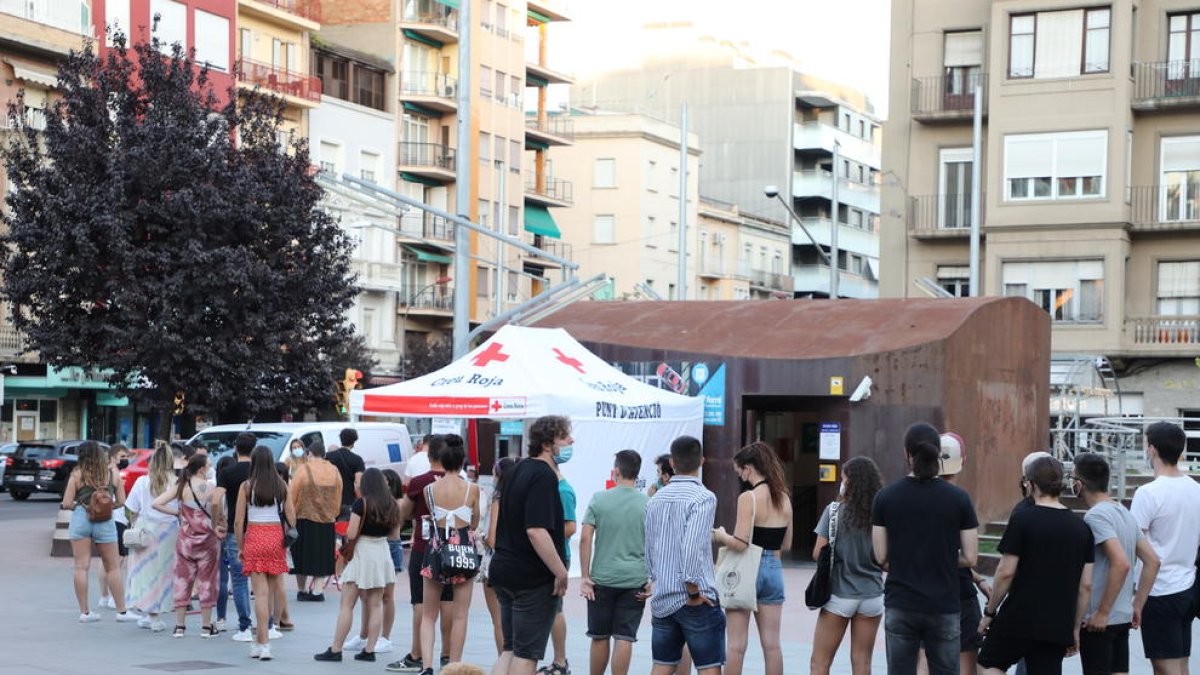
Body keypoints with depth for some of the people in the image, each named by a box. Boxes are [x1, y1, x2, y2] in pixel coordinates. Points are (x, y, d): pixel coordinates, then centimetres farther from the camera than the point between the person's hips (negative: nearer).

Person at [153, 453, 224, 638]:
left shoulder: (181, 486, 2)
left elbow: (156, 504, -2)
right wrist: (215, 525, -12)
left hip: (185, 538, 3)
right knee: (206, 581, 6)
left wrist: (177, 512, 6)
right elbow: (215, 504, -28)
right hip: (207, 539, -3)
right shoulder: (208, 487, -10)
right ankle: (206, 626, 10)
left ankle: (179, 626, 12)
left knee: (182, 580, 10)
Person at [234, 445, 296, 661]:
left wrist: (240, 546, 6)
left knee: (261, 592, -2)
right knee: (271, 590, 14)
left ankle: (264, 644, -4)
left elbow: (238, 521, -4)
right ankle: (259, 639, 22)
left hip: (254, 536, -2)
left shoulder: (247, 486, -5)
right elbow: (291, 517, 3)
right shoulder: (282, 485, 2)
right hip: (276, 536, 2)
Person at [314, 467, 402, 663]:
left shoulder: (361, 504, -11)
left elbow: (351, 534, -14)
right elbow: (394, 534, 12)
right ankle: (369, 650, 7)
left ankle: (335, 650, 1)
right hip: (383, 552, 5)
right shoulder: (391, 505, 5)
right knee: (375, 604, 8)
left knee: (347, 604, 0)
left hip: (363, 552, -5)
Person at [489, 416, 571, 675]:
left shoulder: (519, 469, 12)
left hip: (504, 569, 8)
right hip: (535, 576, -8)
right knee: (527, 653, -1)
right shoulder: (544, 476, -17)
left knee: (510, 650, 14)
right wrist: (561, 573, -21)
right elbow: (536, 530, -27)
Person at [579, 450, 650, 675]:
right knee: (624, 638, 0)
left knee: (599, 637, 12)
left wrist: (585, 577, -2)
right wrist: (652, 580, 4)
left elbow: (585, 539, -5)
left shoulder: (599, 499, 0)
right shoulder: (648, 504, 1)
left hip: (602, 578, 0)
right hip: (635, 580, 0)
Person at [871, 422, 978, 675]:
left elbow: (881, 557, -1)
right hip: (943, 606, 0)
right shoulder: (959, 498, -4)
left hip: (900, 606, 0)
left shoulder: (885, 497, -3)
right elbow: (970, 558, -2)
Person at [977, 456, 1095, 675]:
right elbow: (1086, 585, 6)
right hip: (1058, 626, 4)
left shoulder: (1023, 519, -9)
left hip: (1019, 618, -4)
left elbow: (1006, 573, -11)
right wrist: (1075, 628, 14)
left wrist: (989, 612, 0)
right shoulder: (1081, 527, 6)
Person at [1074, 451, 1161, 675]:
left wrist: (1102, 612, -21)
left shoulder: (1095, 516, -16)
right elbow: (1152, 561, 11)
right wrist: (1137, 605, 13)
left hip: (1097, 621, -8)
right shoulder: (1125, 513, 10)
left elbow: (1121, 563, -27)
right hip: (1123, 618, 8)